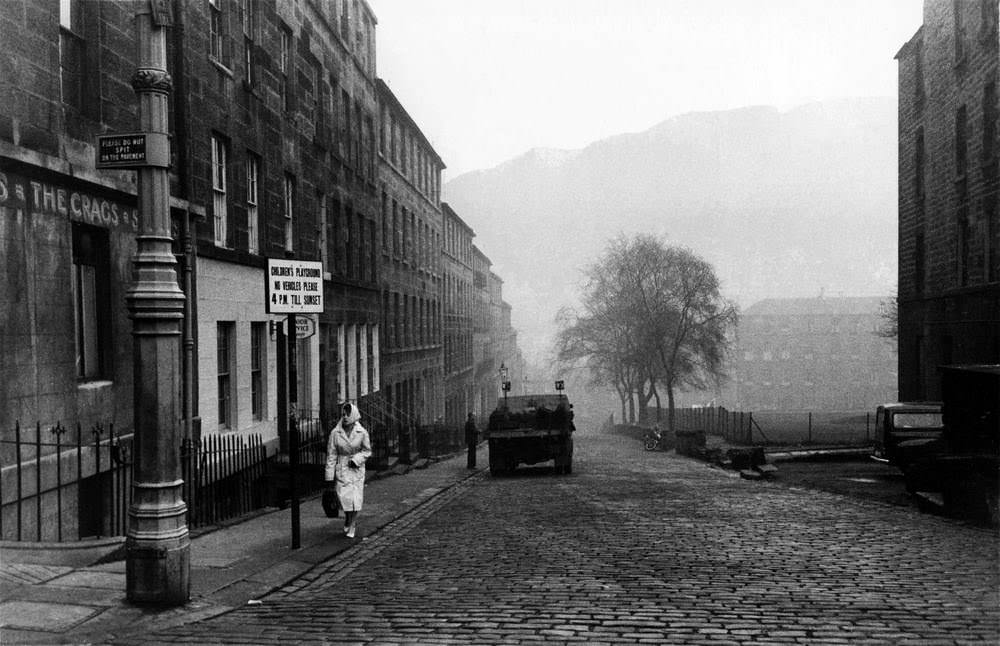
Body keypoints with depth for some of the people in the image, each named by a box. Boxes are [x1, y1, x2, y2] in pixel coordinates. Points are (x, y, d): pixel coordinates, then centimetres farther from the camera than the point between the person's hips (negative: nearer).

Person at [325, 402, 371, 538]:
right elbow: (331, 455, -3)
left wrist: (356, 459, -12)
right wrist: (330, 476, -3)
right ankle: (349, 520, 28)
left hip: (357, 469, 0)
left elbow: (367, 451, 6)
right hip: (341, 470, 0)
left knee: (355, 500, -3)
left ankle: (351, 528, 12)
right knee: (345, 499, -4)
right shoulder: (335, 433, -6)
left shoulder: (362, 433, -6)